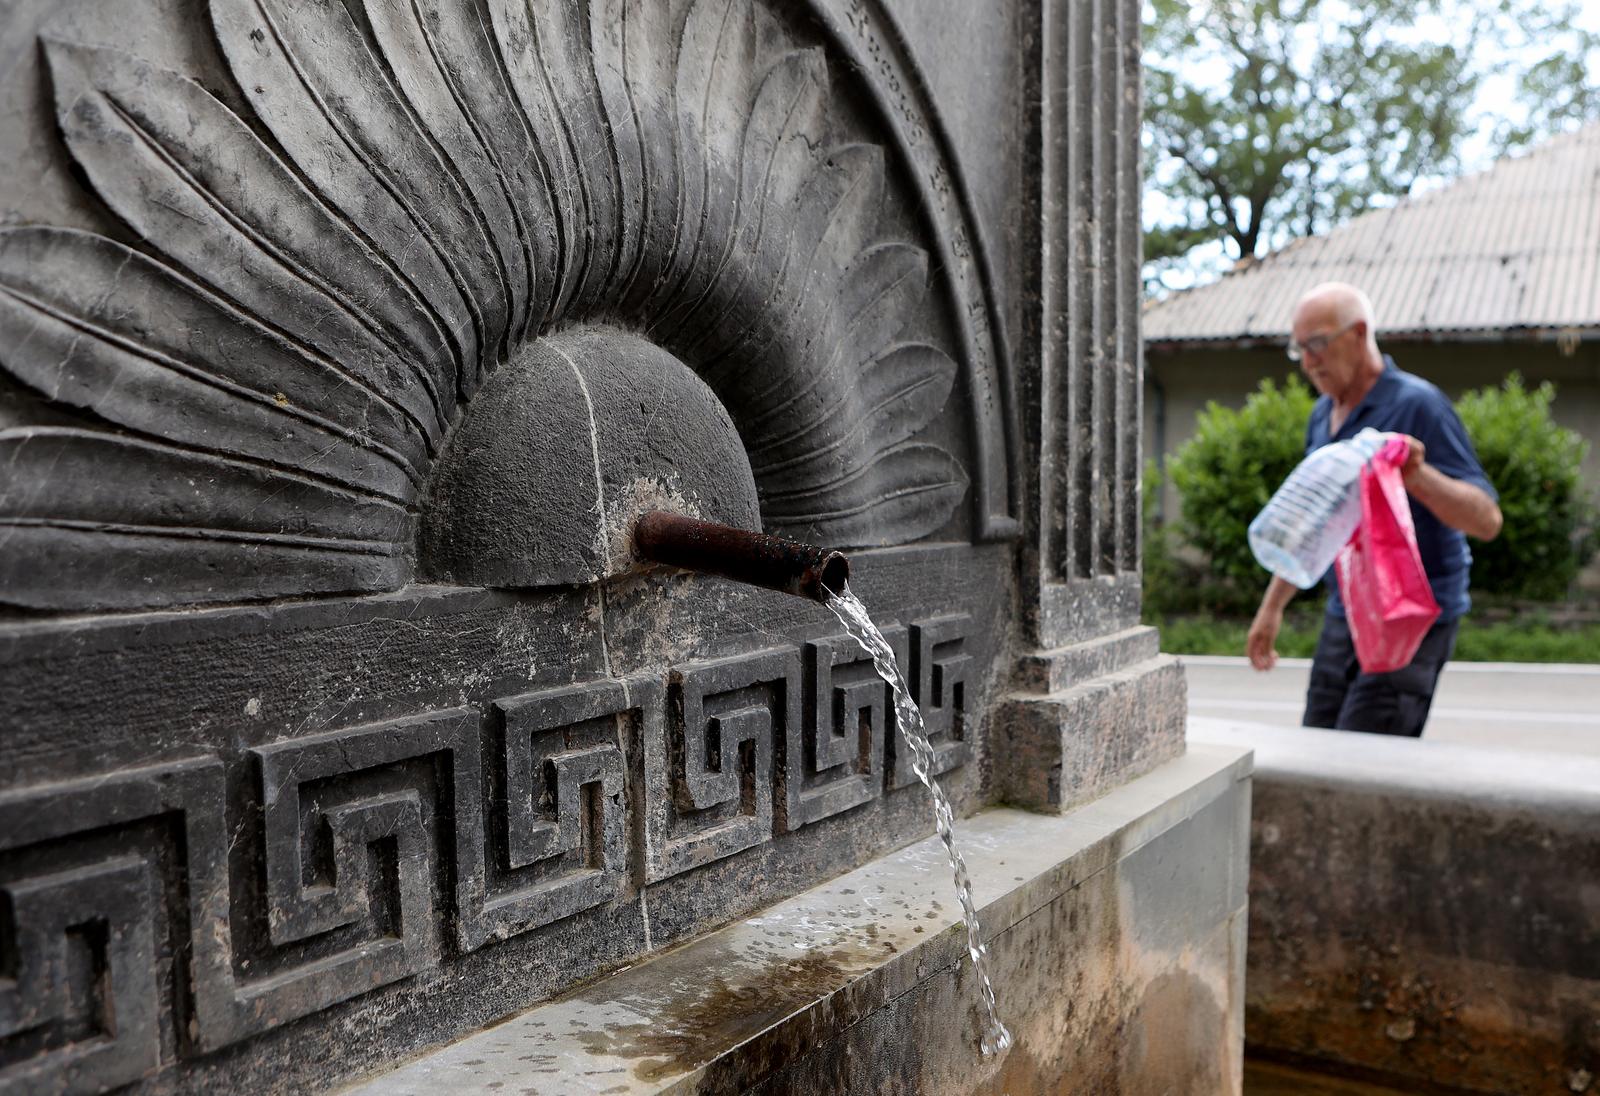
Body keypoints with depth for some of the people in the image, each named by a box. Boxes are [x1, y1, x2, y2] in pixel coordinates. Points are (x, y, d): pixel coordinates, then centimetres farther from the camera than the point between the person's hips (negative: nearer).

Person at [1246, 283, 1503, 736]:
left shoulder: (1419, 406, -12)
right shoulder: (1322, 415, 11)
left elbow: (1487, 520, -17)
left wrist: (1419, 477, -34)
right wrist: (1272, 605, 21)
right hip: (1343, 615, 8)